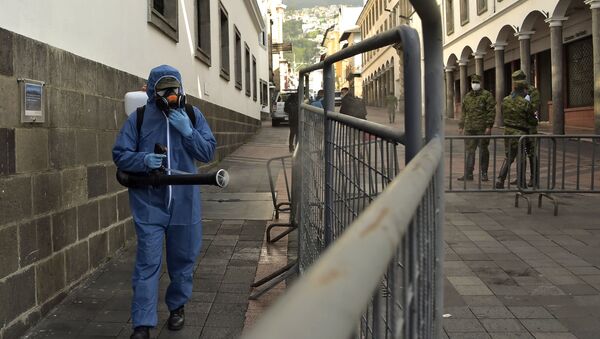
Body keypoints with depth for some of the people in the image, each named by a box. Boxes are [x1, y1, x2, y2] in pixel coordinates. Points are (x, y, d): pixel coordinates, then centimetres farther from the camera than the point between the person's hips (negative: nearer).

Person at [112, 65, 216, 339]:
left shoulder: (192, 115, 1)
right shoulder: (138, 118, -4)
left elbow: (208, 152, -2)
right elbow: (120, 155, -4)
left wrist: (187, 131, -17)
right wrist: (144, 160, -23)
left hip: (184, 203, 2)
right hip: (149, 205, -2)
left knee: (182, 259, 16)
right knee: (147, 263, -4)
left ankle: (177, 306, 38)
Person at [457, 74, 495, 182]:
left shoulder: (487, 95, -1)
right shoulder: (467, 96, 15)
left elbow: (491, 111, -6)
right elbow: (464, 112, 20)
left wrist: (489, 126, -14)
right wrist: (461, 126, 15)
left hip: (482, 128, -4)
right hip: (469, 128, 5)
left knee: (483, 151, 3)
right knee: (469, 150, 2)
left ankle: (484, 174, 12)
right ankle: (468, 174, 6)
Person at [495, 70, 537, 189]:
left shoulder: (505, 100, 1)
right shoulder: (525, 103, -16)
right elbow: (532, 120, -6)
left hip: (507, 131, 6)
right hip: (520, 133, -5)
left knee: (508, 157, 19)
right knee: (521, 160, 5)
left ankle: (500, 181, 9)